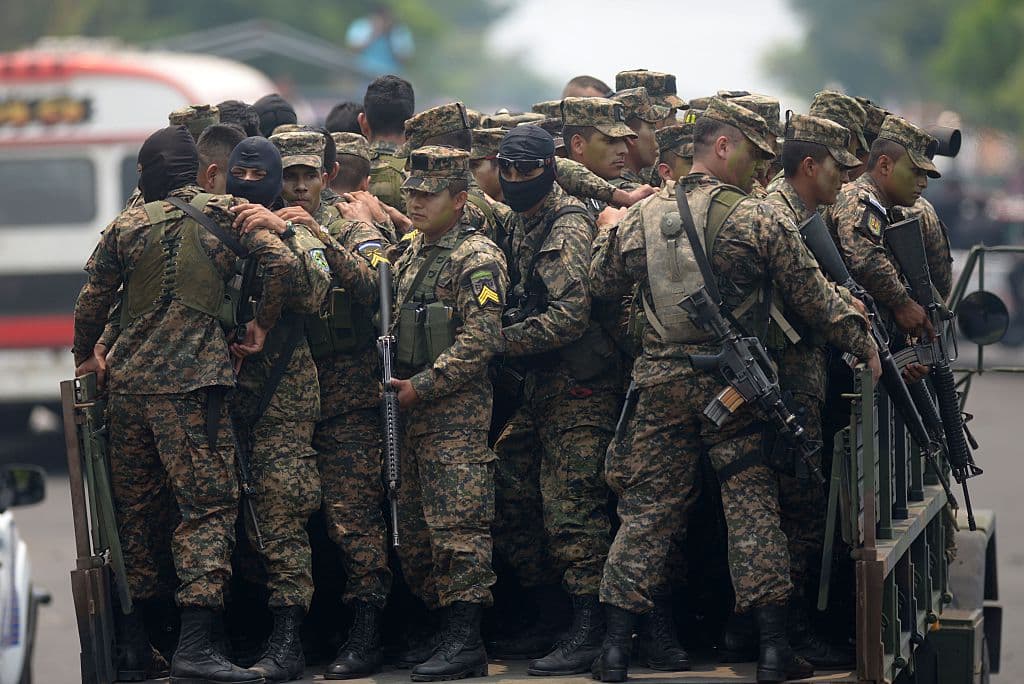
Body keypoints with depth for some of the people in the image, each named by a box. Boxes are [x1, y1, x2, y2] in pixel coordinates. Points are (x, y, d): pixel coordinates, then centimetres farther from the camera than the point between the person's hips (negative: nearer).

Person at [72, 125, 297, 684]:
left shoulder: (126, 226, 7)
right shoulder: (224, 213, 0)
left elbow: (93, 300, 10)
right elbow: (281, 262, -12)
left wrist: (86, 355, 28)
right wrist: (263, 323, 2)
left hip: (127, 381, 4)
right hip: (192, 381, -4)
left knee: (133, 505, 14)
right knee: (208, 505, -5)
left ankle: (132, 637, 20)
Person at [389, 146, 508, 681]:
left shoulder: (477, 258, -9)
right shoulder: (410, 257, 18)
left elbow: (478, 341, -17)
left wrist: (420, 386, -16)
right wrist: (394, 384, 10)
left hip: (457, 411, -9)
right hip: (412, 413, 9)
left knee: (457, 526, -10)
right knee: (415, 531, 10)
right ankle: (445, 631, 20)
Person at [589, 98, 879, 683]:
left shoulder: (644, 216, 2)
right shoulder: (759, 220, -7)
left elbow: (604, 282, 13)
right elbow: (813, 296, -4)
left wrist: (610, 231, 28)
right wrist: (862, 341, 6)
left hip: (662, 381, 3)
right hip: (733, 383, -3)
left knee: (648, 506, 8)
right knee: (753, 505, 3)